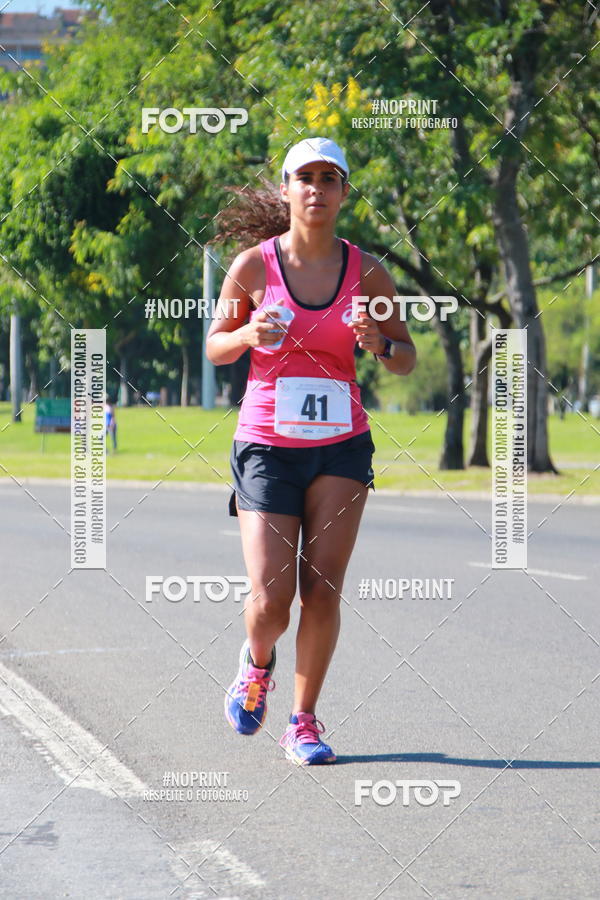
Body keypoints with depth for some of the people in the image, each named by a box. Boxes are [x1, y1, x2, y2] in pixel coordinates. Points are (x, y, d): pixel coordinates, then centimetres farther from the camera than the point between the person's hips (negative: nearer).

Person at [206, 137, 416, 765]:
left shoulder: (367, 272, 1)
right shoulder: (254, 266, -3)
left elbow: (406, 360, 9)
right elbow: (214, 347, 8)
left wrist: (379, 344, -14)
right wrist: (248, 335, -14)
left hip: (341, 448, 1)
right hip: (266, 447, -1)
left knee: (322, 593, -5)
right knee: (270, 601, -9)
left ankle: (303, 721, 12)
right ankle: (256, 663, 27)